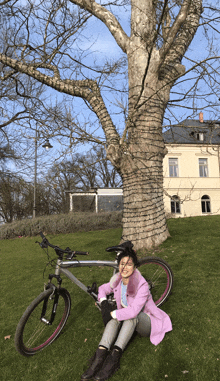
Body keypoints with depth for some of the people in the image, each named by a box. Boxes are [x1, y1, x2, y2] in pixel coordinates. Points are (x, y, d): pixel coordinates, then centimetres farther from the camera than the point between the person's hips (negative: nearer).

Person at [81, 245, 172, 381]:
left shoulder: (142, 285, -29)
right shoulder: (117, 280, -10)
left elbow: (133, 311, -39)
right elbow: (103, 288, 9)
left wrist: (111, 313, -30)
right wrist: (104, 302, -11)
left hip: (146, 323, -5)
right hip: (128, 321, 5)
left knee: (132, 315, -36)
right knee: (115, 317, -27)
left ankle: (114, 357, -35)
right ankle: (99, 357, -34)